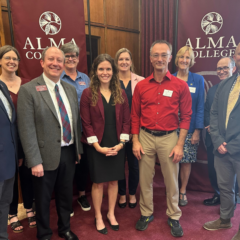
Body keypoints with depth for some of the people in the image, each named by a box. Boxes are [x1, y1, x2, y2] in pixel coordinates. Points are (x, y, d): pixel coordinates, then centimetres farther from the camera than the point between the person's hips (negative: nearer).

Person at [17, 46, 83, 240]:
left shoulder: (71, 89, 6)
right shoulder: (28, 90, -11)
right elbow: (27, 129, -14)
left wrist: (78, 149, 11)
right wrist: (35, 161, -16)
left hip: (69, 152, 5)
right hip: (46, 155, -5)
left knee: (66, 195, 21)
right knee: (43, 199, 16)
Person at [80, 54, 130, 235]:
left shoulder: (121, 93, 3)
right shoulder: (88, 93, -6)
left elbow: (126, 120, 2)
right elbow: (86, 123, -9)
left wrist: (121, 143, -7)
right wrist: (98, 146, -14)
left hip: (117, 146, 3)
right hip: (97, 146, -3)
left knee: (114, 180, 14)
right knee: (98, 182, 10)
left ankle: (111, 214, 35)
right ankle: (98, 217, 30)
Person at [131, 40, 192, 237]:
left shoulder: (180, 86, -3)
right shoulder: (141, 86, 2)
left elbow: (186, 117, -2)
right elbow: (135, 115, 5)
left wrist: (180, 145, -6)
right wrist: (135, 141, 0)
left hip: (169, 138, -1)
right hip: (146, 137, 2)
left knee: (172, 180, 11)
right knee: (145, 178, 12)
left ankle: (174, 217, 33)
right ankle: (146, 213, 34)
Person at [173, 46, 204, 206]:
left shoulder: (198, 80, 2)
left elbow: (200, 106, 0)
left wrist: (197, 130, -6)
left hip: (189, 128, 0)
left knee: (186, 161, 5)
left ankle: (183, 191, 24)